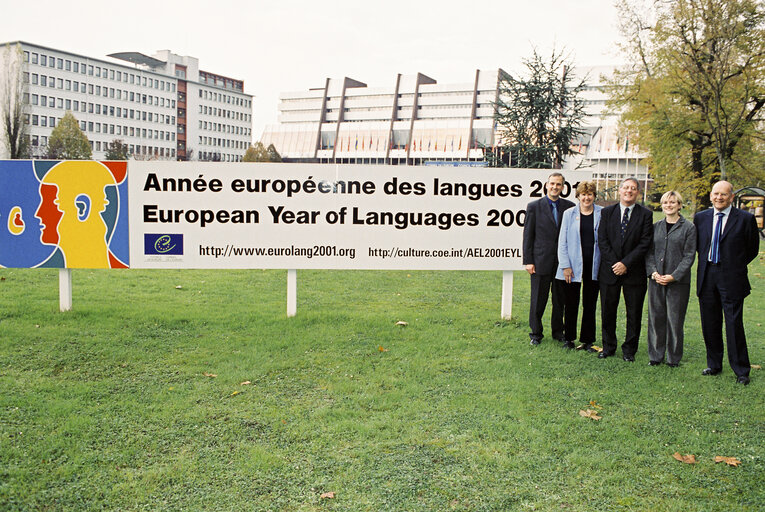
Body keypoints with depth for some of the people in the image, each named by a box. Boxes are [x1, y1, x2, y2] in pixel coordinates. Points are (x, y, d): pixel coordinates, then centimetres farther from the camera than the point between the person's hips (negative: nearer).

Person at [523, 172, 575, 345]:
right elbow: (528, 235, -1)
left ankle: (558, 331, 27)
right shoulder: (534, 206, 0)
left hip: (562, 262, 2)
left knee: (560, 299, 11)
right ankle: (536, 333, 19)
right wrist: (528, 261, -5)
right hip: (541, 261, -2)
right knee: (538, 300, 5)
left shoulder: (569, 207, 6)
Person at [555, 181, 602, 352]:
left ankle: (587, 340, 17)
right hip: (573, 266, 0)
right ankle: (569, 339, 18)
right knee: (571, 304, 5)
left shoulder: (602, 214, 4)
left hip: (593, 267, 1)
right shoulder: (569, 214, 3)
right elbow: (562, 241, 2)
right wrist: (565, 265, -5)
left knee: (590, 305, 7)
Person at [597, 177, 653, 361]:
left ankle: (629, 350, 18)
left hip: (634, 272, -1)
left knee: (634, 313, 5)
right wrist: (614, 263, -10)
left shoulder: (645, 214, 0)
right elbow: (602, 240, 0)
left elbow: (645, 243, -6)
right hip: (610, 270, 1)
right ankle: (608, 347, 22)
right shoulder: (607, 212, 5)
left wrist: (626, 263, -14)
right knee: (607, 311, 8)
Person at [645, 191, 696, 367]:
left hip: (678, 280, -3)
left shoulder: (689, 228, -1)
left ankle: (674, 357, 13)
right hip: (656, 279, 4)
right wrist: (653, 272, -7)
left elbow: (689, 256, -4)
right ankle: (656, 355, 17)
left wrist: (674, 276, -14)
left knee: (675, 318, 1)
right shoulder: (656, 226, 11)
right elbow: (649, 252, 10)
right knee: (656, 316, 6)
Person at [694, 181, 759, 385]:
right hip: (706, 278, 4)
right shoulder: (701, 217, 7)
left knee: (734, 325, -3)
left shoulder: (745, 219, -4)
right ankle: (714, 365, 24)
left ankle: (741, 371, 10)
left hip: (731, 279, -4)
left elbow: (752, 249, 5)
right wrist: (708, 265, 13)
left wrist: (734, 266, 7)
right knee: (709, 324, 10)